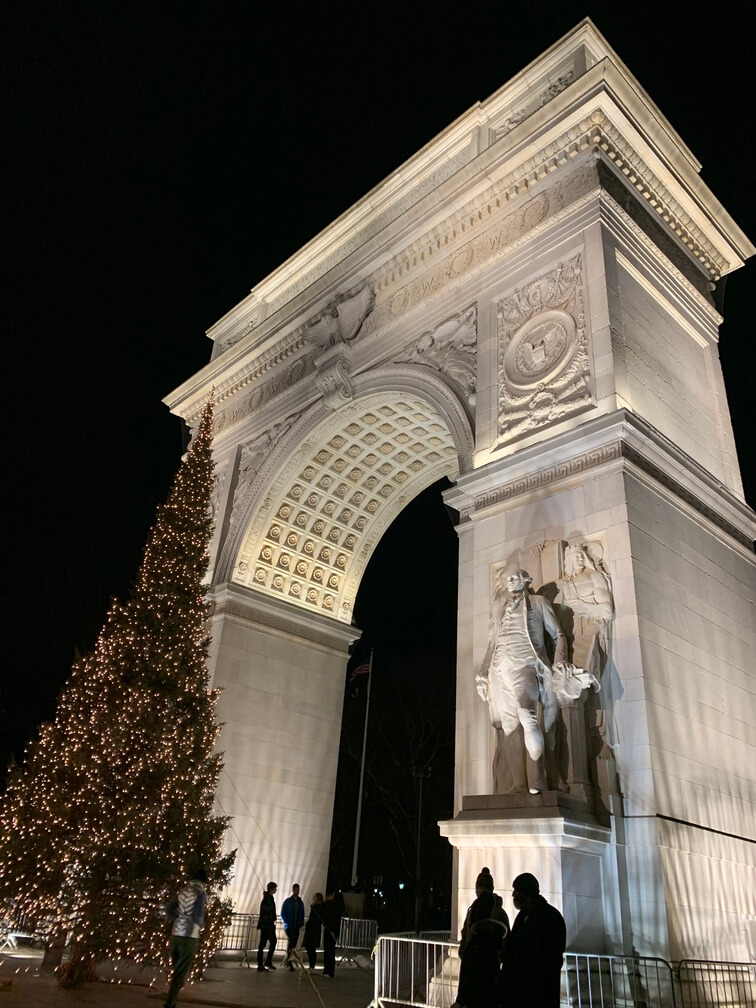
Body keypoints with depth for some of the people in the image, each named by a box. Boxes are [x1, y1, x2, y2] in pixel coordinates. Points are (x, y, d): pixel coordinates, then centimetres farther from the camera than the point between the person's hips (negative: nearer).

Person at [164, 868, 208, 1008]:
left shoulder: (183, 890, 13)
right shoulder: (201, 892, -8)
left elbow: (168, 910, 15)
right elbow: (198, 915, -14)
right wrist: (201, 925, 6)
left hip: (175, 934, 7)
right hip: (189, 936, -7)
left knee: (177, 971, 18)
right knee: (180, 973, 1)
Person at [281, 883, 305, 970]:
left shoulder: (300, 902, 11)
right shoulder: (287, 901, -1)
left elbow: (302, 915, 16)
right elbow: (282, 914, -2)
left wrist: (301, 923, 2)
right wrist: (287, 922, -12)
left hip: (297, 927, 5)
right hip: (289, 927, -5)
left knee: (294, 944, 5)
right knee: (291, 942, -17)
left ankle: (287, 960, 19)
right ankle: (288, 962, -11)